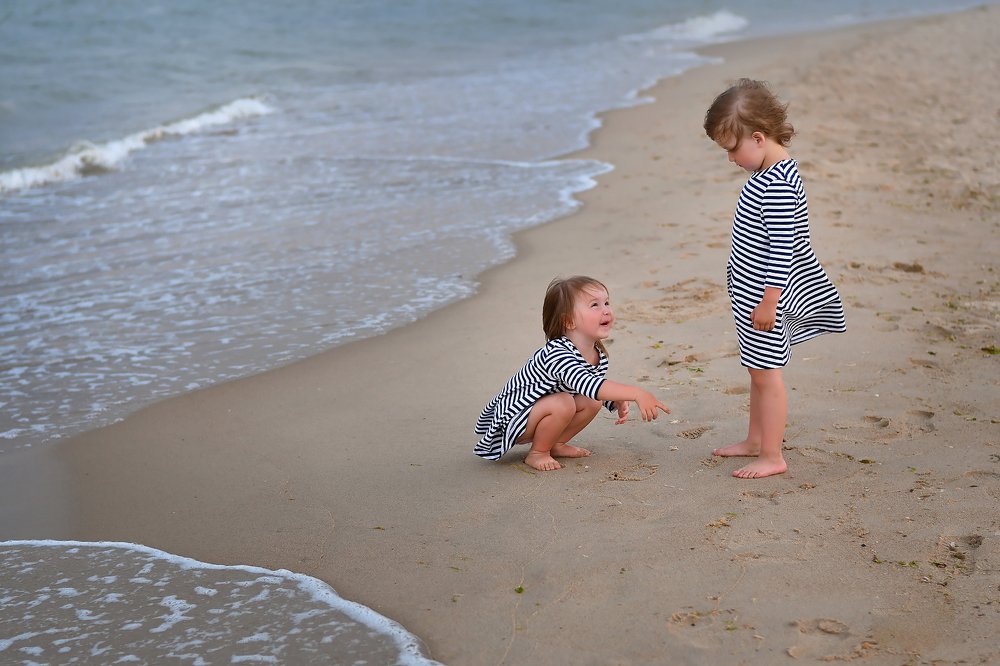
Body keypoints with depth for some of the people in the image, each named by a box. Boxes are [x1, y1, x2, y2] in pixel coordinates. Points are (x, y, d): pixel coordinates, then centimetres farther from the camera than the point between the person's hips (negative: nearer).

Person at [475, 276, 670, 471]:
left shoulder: (599, 355, -5)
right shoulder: (556, 354, -35)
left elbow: (600, 387, 14)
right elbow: (588, 385, -50)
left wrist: (618, 403, -9)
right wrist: (636, 393, -53)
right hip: (510, 417, -8)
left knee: (592, 402, -6)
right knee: (563, 403, -31)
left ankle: (555, 444, 9)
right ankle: (537, 453, -9)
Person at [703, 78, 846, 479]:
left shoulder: (778, 184, -24)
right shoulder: (767, 172, 8)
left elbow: (782, 247, -25)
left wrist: (769, 299, -22)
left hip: (764, 295, -10)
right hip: (751, 292, 10)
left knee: (766, 371, -1)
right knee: (757, 370, 19)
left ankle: (772, 457, 8)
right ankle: (755, 440, 33)